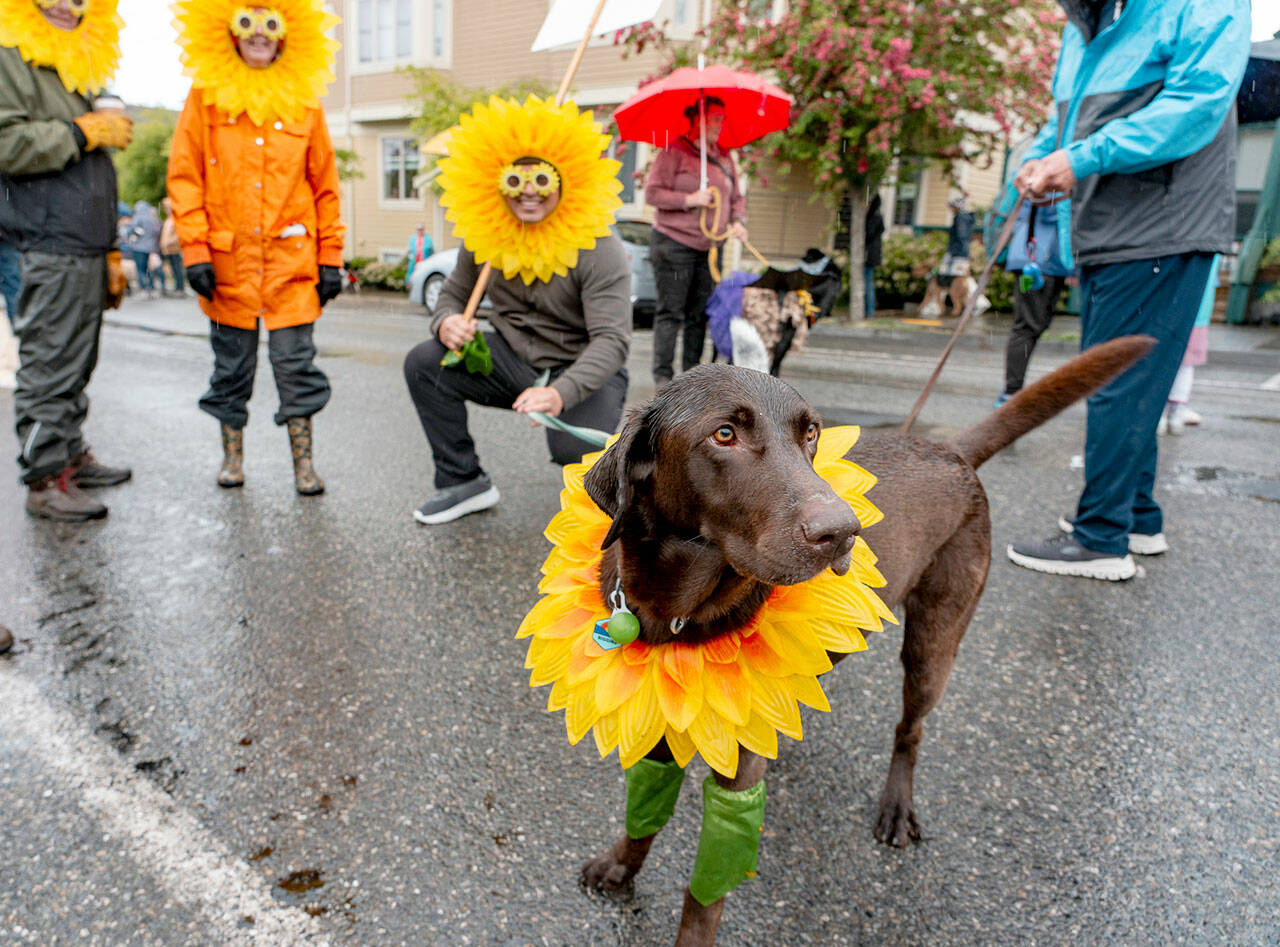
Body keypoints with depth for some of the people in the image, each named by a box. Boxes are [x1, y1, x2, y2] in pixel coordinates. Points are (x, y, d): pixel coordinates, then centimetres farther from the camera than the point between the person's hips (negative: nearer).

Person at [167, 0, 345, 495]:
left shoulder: (303, 100, 8)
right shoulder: (206, 95, 6)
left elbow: (325, 186, 9)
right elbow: (184, 177, 3)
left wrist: (330, 258, 3)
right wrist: (195, 250, -6)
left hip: (291, 257, 0)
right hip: (228, 259, 0)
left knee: (296, 362, -2)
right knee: (231, 364, 8)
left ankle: (303, 462, 7)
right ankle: (232, 454, 24)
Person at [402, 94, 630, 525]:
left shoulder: (598, 249, -19)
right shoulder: (484, 238, -2)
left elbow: (612, 340, -26)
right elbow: (454, 293, 10)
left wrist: (561, 393, -43)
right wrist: (447, 323, -17)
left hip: (582, 372, -5)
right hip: (513, 360, 5)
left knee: (578, 450, -34)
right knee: (424, 364, -14)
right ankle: (465, 482, 1)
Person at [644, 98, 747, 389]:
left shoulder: (724, 158, 17)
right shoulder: (674, 152, -3)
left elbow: (736, 197, 22)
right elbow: (652, 192, -8)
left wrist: (738, 221, 2)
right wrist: (689, 200, -16)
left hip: (709, 248, 6)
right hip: (674, 244, -6)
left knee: (700, 314, 4)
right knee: (670, 312, -7)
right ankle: (663, 375, -3)